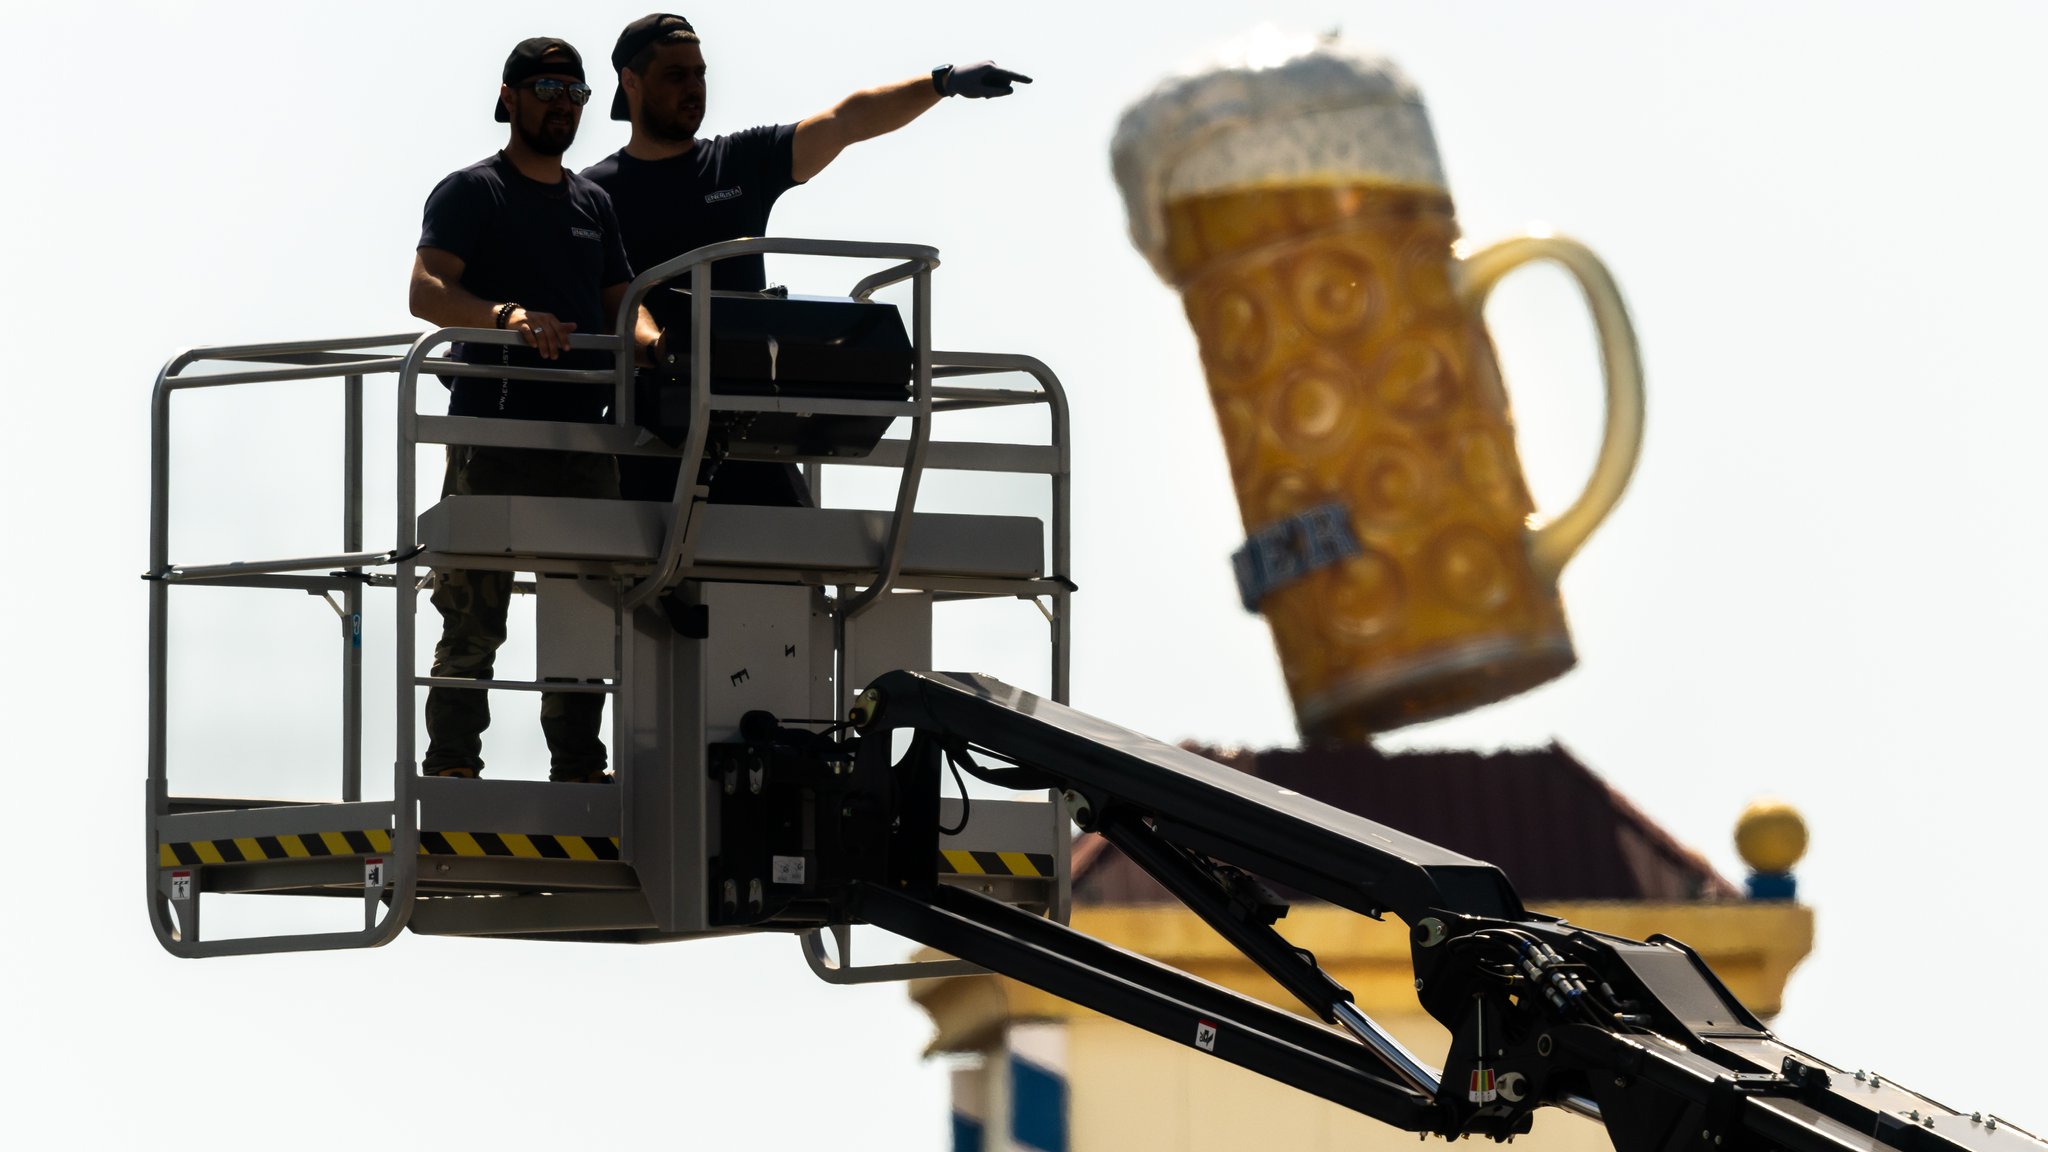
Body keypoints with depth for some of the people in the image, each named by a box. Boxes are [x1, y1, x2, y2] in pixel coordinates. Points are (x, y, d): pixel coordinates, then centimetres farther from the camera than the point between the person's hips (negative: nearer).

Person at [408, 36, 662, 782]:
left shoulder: (593, 203, 21)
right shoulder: (470, 193, 2)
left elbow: (619, 303, 18)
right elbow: (427, 289, -12)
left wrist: (652, 339, -7)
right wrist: (508, 316, -30)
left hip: (581, 435, 6)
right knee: (474, 613, -7)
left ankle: (578, 765, 10)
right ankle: (452, 763, -5)